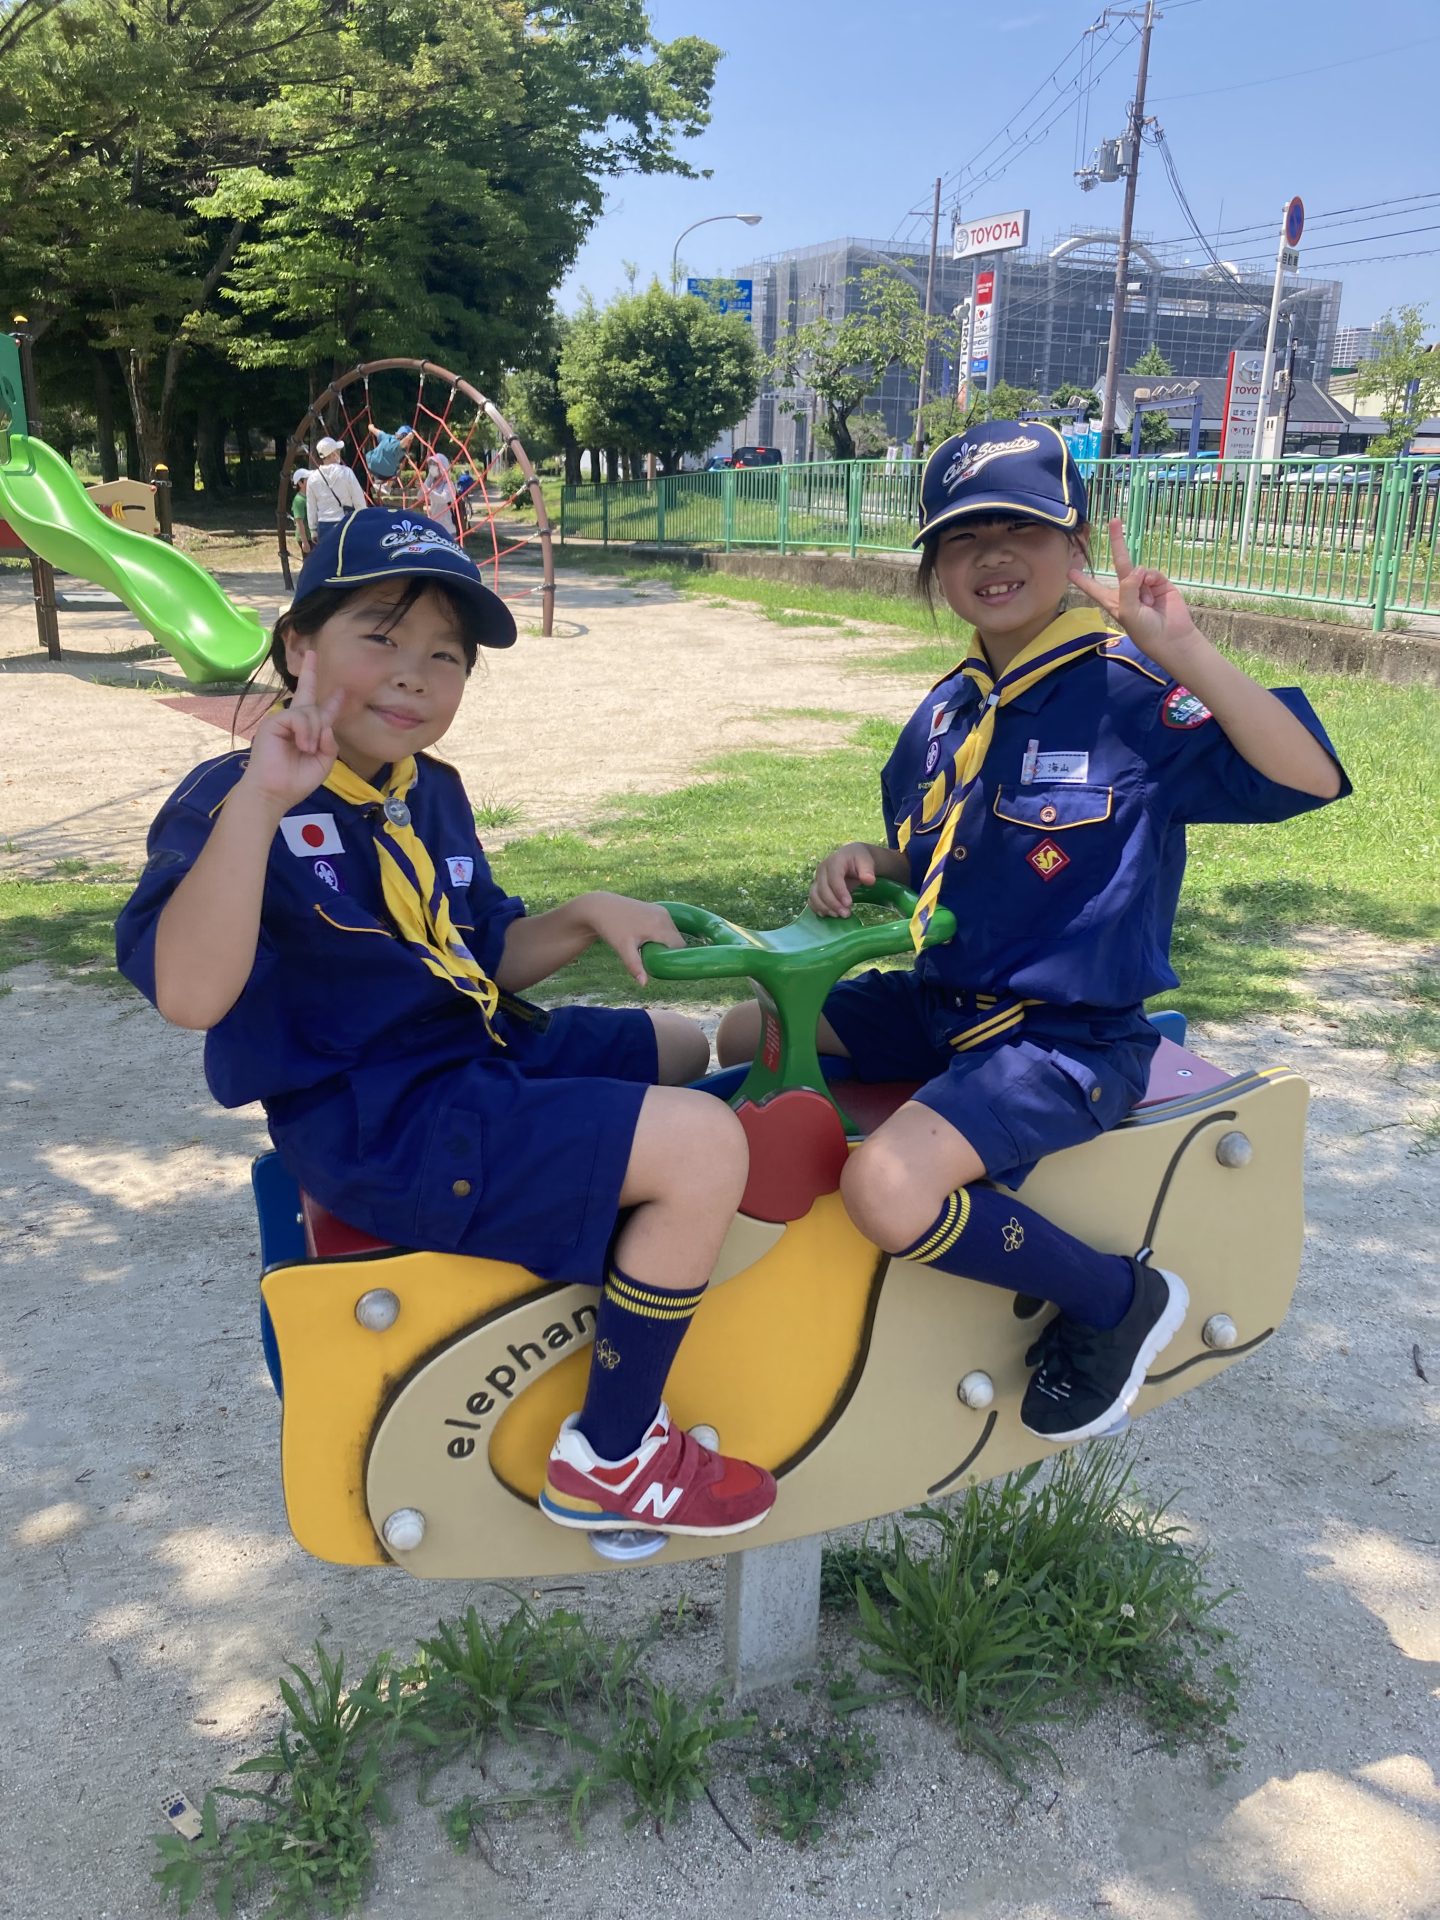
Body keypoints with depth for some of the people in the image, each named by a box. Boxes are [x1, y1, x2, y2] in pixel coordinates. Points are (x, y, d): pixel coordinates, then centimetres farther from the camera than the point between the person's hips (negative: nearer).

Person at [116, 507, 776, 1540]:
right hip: (381, 1128, -10)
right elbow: (189, 994, -33)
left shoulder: (432, 795, 11)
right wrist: (258, 801, -41)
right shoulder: (234, 804, -16)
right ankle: (608, 1460, -3)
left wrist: (585, 915, 0)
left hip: (481, 1055, 10)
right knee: (705, 1148, -20)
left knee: (695, 1050, 24)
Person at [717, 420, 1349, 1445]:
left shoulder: (1129, 691, -15)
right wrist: (867, 860, -2)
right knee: (746, 1038, 12)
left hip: (1074, 1039, -8)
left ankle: (1118, 1300, -4)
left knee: (888, 1187, -30)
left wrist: (1186, 654, -36)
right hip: (947, 1000, 8)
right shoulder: (947, 713, 7)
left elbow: (1310, 778, -27)